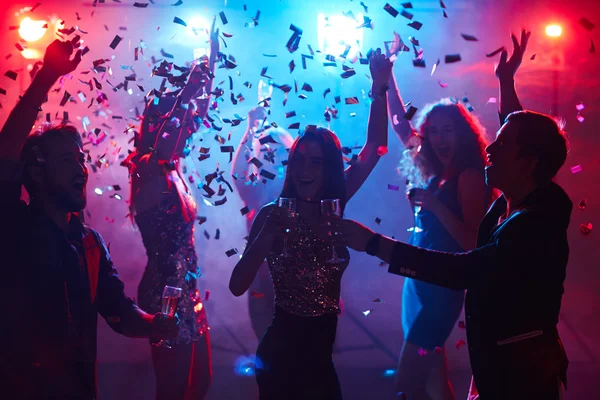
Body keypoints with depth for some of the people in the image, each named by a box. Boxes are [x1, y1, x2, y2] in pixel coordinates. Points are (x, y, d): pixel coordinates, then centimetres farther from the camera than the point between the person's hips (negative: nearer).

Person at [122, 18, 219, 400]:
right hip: (167, 293, -9)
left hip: (185, 290, 9)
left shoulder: (171, 170, 8)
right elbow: (162, 143, -35)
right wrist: (187, 92, -28)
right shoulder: (148, 172, -14)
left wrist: (211, 65, 15)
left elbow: (197, 112, 16)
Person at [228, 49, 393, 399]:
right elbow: (238, 286, -19)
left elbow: (375, 147, -3)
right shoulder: (272, 215, -11)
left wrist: (380, 88, -12)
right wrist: (267, 235, -28)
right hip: (281, 353, -5)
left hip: (320, 355, 5)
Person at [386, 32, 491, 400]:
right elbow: (400, 123, 19)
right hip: (418, 283, 8)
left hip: (441, 286, -8)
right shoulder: (434, 173, 10)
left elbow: (474, 242, -18)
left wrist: (437, 206, -25)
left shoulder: (469, 177, -11)